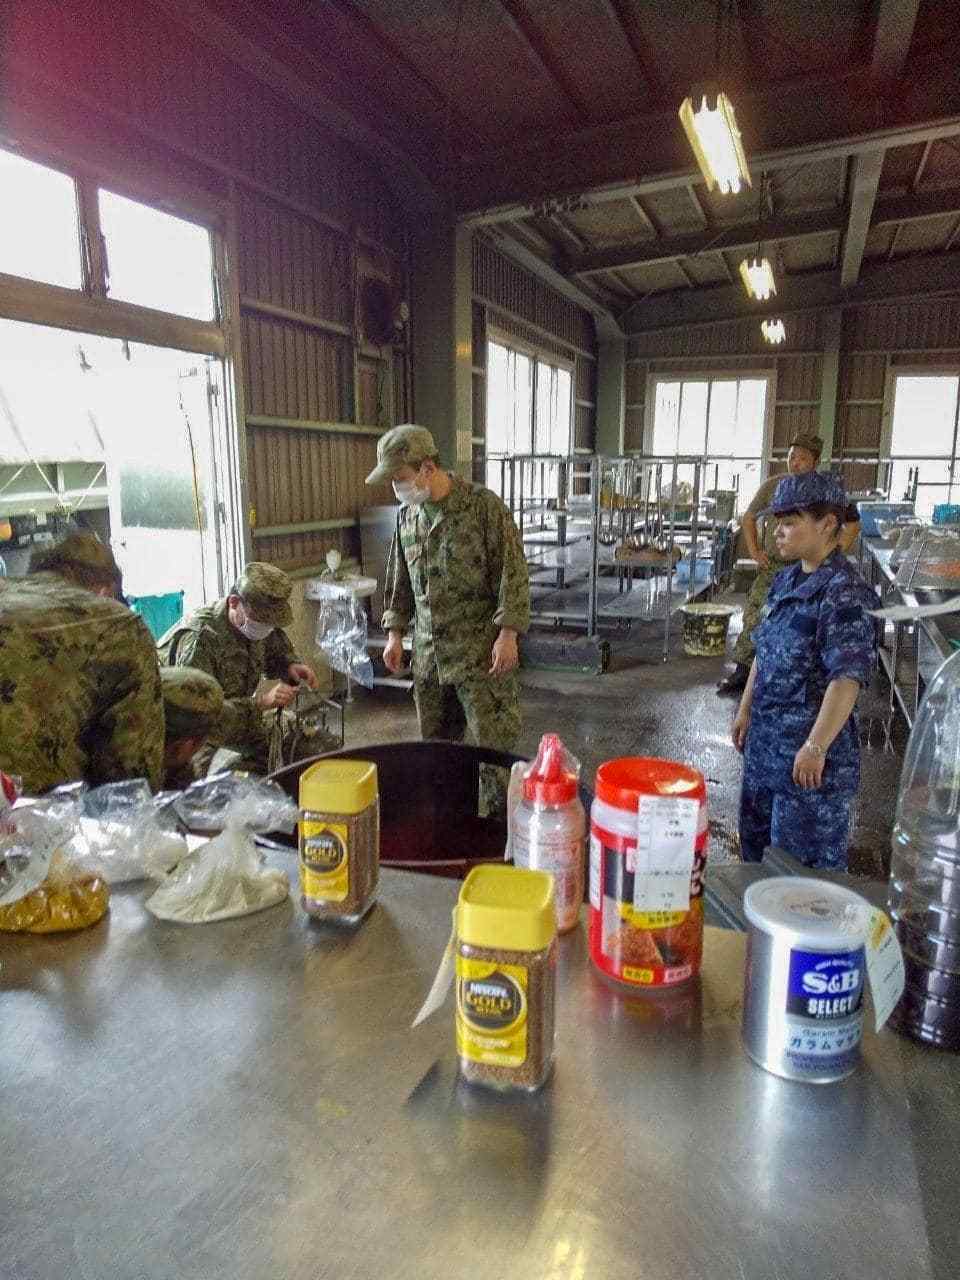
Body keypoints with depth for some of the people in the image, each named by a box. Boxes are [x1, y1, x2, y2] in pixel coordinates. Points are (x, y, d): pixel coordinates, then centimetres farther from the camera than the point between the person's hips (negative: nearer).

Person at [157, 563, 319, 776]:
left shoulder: (260, 621, -10)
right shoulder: (199, 638, -33)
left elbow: (278, 652, 12)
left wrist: (291, 666, -12)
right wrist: (260, 702, -46)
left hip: (236, 716, 6)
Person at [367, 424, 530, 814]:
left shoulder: (484, 506, -11)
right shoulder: (406, 515, 8)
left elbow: (512, 572, -12)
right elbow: (399, 580, 17)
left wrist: (507, 634, -17)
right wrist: (394, 633, 14)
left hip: (481, 652, -6)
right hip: (428, 652, 6)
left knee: (494, 745, -1)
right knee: (435, 743, 14)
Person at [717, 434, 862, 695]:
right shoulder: (772, 486, 3)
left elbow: (852, 524, 7)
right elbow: (748, 518, 15)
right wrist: (754, 551, 5)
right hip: (771, 568, 2)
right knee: (753, 617, -3)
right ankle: (741, 672, 7)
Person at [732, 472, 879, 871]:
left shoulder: (844, 593, -19)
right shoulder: (786, 580, 7)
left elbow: (848, 678, -24)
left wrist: (816, 747, -25)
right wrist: (746, 711, 16)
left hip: (807, 751, -9)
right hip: (766, 740, 9)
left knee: (805, 862, 5)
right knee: (755, 840, 22)